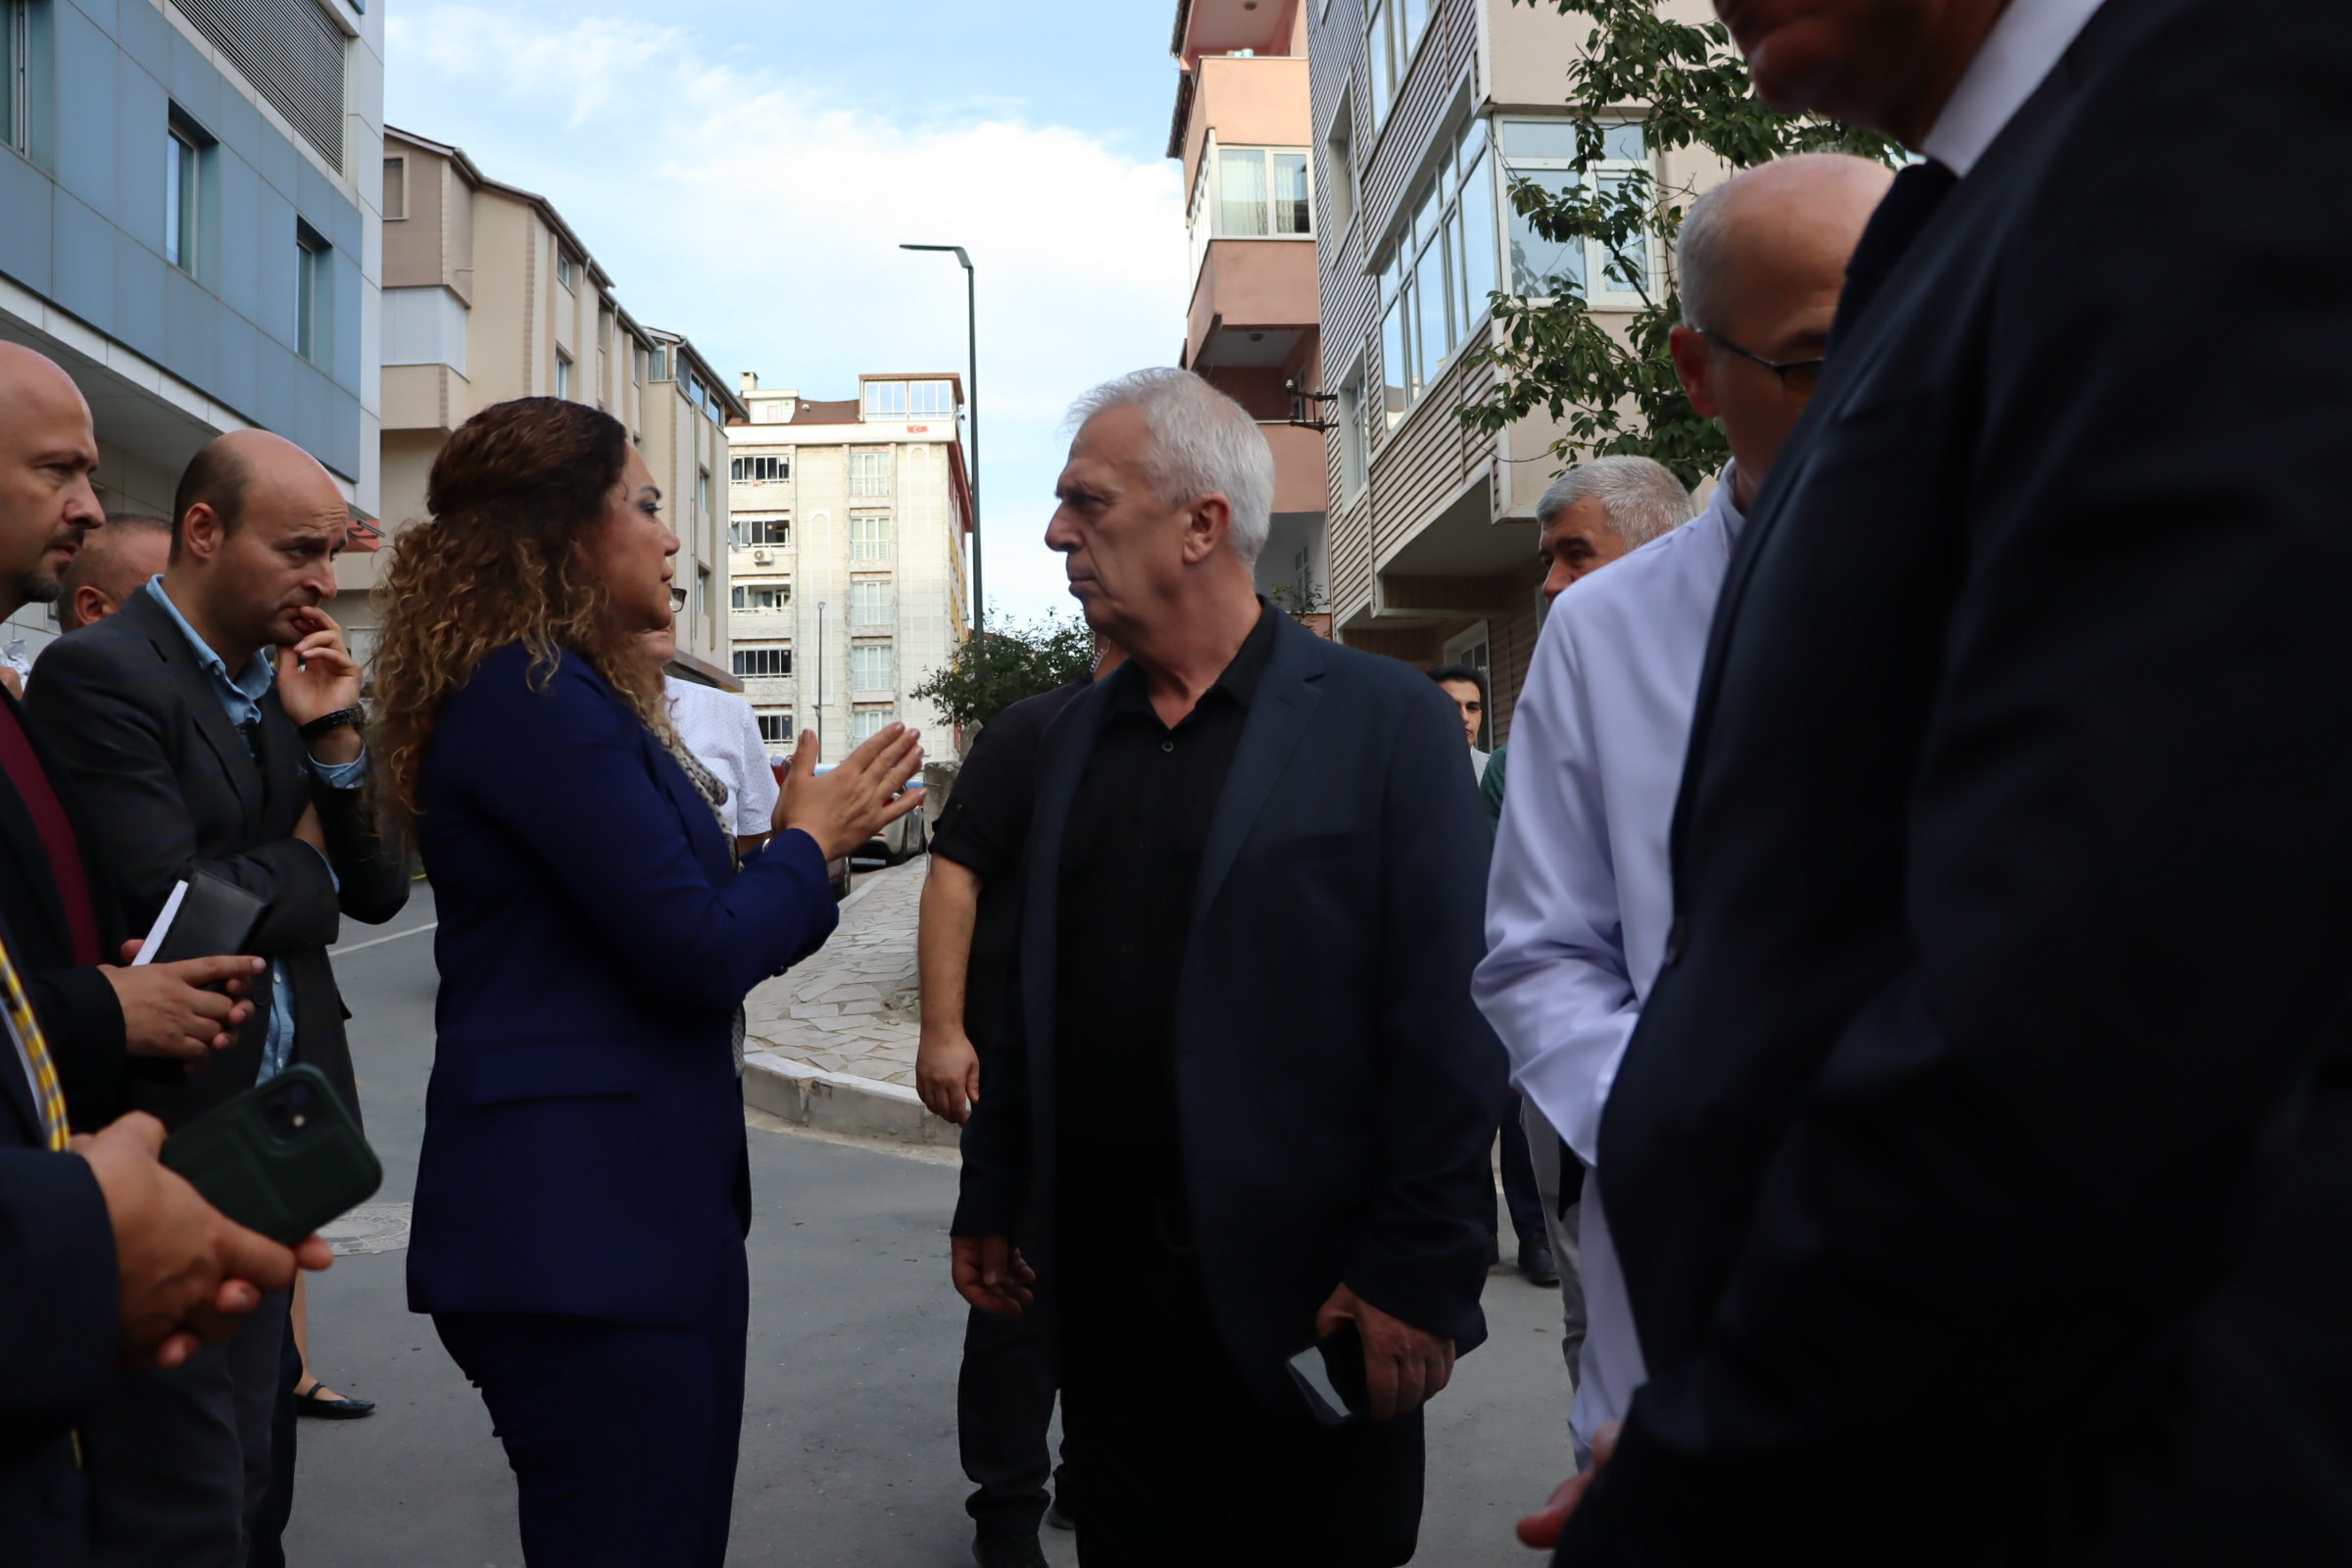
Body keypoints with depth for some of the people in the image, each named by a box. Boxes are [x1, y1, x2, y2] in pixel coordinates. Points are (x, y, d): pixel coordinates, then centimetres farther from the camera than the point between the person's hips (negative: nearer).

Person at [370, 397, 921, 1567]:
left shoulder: (560, 690, 15)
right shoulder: (536, 695, -16)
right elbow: (699, 951, -20)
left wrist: (811, 840, 13)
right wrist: (808, 842, -3)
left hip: (632, 1203, 10)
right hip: (580, 1222, -10)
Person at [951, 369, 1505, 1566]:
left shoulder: (1387, 721, -8)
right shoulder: (1075, 736, 9)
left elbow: (1446, 1026, -12)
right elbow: (1042, 1001, 12)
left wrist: (1421, 1276, -14)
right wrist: (990, 1199, 10)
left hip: (1309, 1299, -4)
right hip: (1106, 1283, 5)